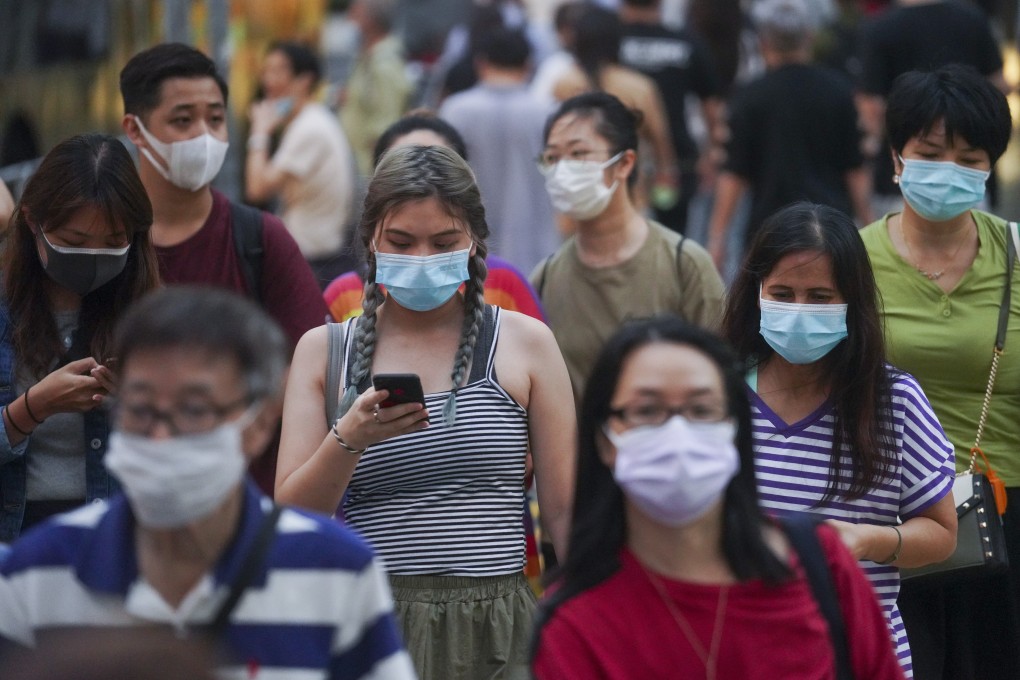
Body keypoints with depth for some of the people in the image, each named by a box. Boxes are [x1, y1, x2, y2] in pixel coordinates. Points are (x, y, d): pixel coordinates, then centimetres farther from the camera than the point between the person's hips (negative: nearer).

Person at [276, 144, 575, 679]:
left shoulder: (524, 343, 5)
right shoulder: (324, 349, 8)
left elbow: (565, 512, 5)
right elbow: (290, 519, 1)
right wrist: (349, 439, -16)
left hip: (494, 634, -1)